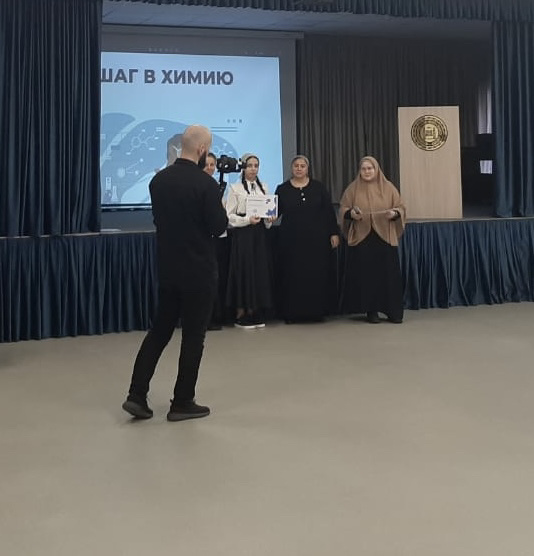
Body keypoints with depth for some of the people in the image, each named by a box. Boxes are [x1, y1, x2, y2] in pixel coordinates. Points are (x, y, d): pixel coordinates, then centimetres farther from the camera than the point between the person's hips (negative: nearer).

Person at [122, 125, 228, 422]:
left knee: (160, 329, 14)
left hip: (167, 268, 6)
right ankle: (182, 403, 11)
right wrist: (221, 210, 6)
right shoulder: (205, 183, -17)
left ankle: (137, 395, 9)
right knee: (193, 336, 4)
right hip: (199, 271, -6)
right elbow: (219, 227, -14)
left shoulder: (159, 180, 3)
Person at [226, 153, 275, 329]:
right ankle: (241, 315, 3)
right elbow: (229, 216, -5)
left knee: (260, 271, 4)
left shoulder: (263, 187, 12)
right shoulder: (236, 188, -2)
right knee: (243, 271, -4)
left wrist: (269, 219, -3)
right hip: (242, 235, -5)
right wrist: (247, 220, -17)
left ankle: (256, 314, 11)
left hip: (259, 234, 5)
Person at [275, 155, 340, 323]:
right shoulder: (282, 189, 6)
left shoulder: (318, 187, 6)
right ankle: (292, 312, 7)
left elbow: (329, 211, 5)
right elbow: (275, 212, 6)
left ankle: (315, 311, 10)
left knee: (316, 275, 1)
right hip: (291, 240, 0)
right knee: (292, 276, 0)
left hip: (316, 239, 1)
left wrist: (334, 233, 0)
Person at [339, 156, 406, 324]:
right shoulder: (353, 188, 5)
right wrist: (351, 213, -15)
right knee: (366, 274, -1)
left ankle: (393, 311, 6)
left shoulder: (388, 187, 6)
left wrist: (394, 213, -14)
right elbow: (343, 209, 6)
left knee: (388, 274, -1)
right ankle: (371, 310, 8)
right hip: (361, 238, 0)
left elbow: (401, 207, 7)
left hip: (385, 238, 0)